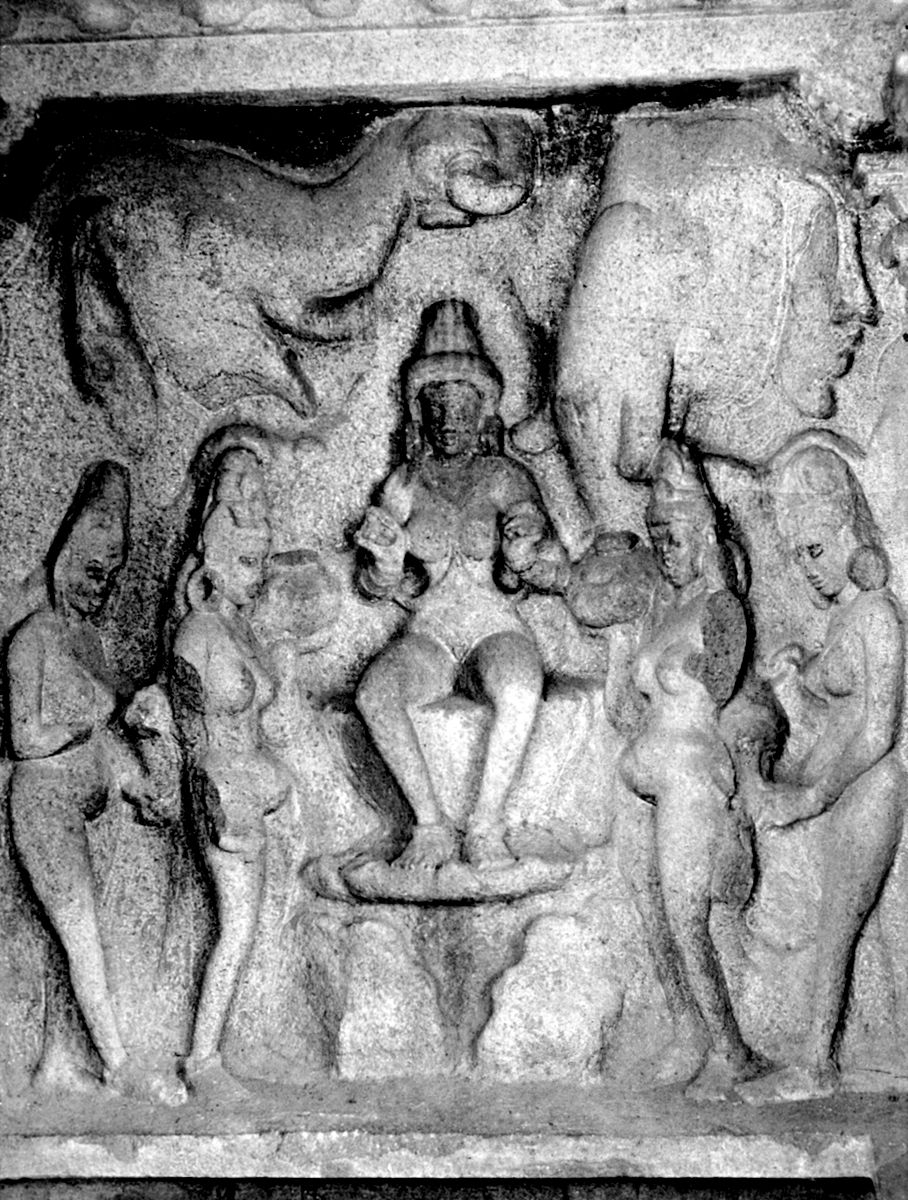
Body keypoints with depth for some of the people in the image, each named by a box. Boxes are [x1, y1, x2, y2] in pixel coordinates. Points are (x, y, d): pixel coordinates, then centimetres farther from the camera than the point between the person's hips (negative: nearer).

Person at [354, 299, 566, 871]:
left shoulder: (506, 479, 10)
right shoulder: (406, 482, 15)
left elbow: (556, 572, 2)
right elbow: (378, 587, 13)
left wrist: (527, 554, -22)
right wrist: (385, 559, -11)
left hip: (496, 627, -2)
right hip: (428, 634, 2)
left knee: (519, 689, -39)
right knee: (374, 690, -33)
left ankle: (487, 828, -28)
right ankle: (431, 826, -25)